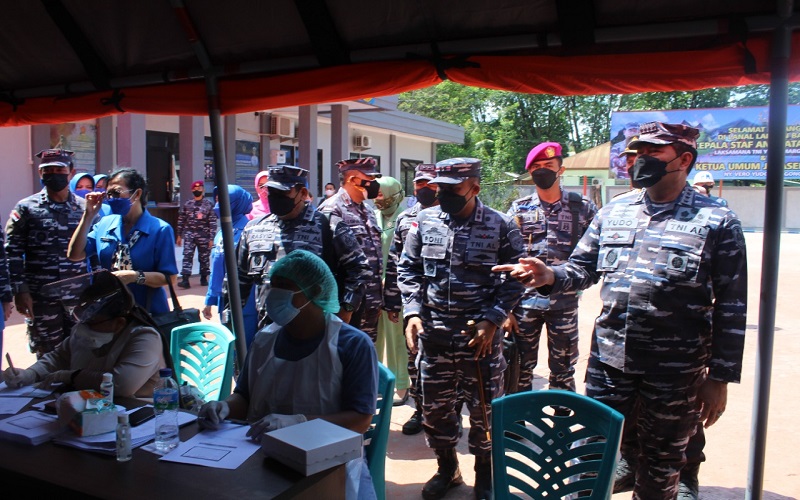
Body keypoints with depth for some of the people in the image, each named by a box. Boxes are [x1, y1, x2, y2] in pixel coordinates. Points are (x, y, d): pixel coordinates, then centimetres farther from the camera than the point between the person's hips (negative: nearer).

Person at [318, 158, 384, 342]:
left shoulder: (367, 211, 15)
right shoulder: (332, 210, -13)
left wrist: (378, 300, 17)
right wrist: (339, 304, -20)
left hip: (370, 305, 9)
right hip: (348, 304, -8)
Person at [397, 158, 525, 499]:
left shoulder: (501, 226, -5)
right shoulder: (424, 222, 2)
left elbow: (514, 281, -3)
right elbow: (408, 270, 7)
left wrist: (491, 320, -12)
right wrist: (412, 312, -5)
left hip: (481, 335, -2)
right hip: (434, 334, 3)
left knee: (484, 408, 9)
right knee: (435, 407, 14)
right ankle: (447, 468, 37)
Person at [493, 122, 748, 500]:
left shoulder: (717, 222, -6)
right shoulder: (613, 212, 6)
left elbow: (731, 309, -5)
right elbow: (582, 268, 8)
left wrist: (720, 377, -6)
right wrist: (550, 276, -14)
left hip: (674, 370, -3)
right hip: (608, 358, 4)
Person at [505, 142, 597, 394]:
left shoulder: (583, 208, 1)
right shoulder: (519, 210, 2)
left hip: (565, 304, 0)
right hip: (525, 301, 0)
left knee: (563, 373, 10)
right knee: (521, 369, 10)